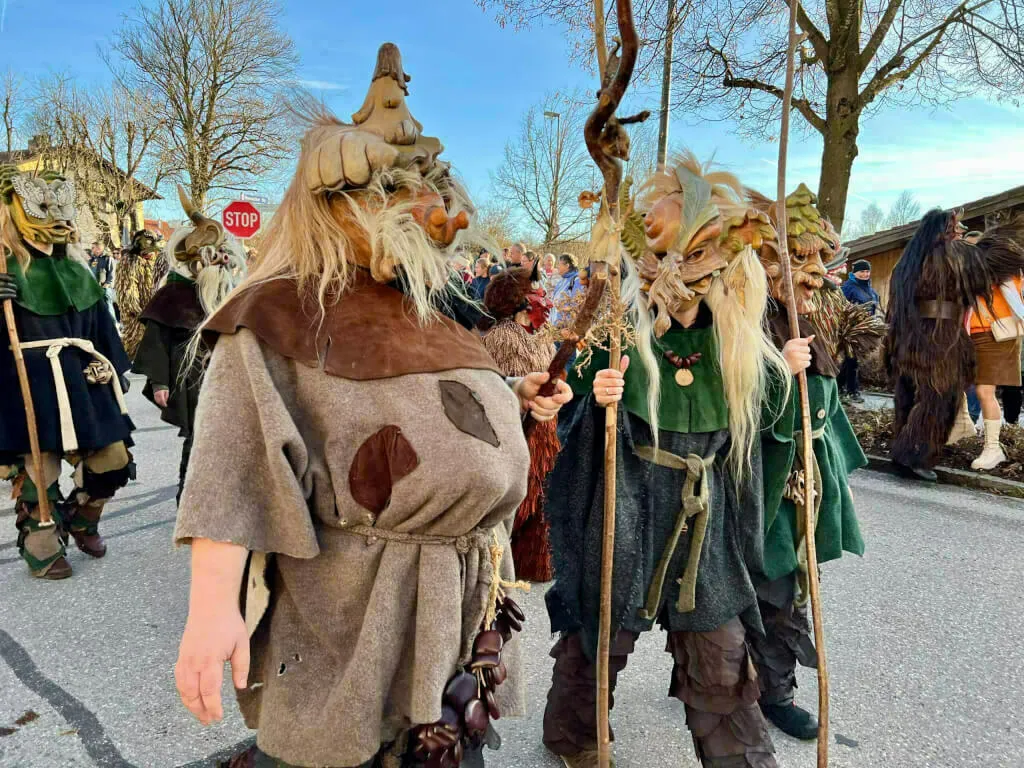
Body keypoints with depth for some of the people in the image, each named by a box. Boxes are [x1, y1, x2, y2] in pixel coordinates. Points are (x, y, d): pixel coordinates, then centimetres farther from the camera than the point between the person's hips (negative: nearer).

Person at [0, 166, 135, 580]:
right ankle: (42, 549, 22)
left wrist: (115, 368, 13)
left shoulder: (76, 268, 13)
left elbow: (100, 322, 17)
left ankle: (80, 519, 34)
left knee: (113, 459, 8)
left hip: (82, 381, 6)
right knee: (38, 470, 2)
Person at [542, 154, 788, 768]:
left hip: (705, 506, 3)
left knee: (718, 640, 13)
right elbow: (576, 408, -7)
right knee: (603, 624, 11)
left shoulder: (735, 322, 3)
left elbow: (755, 416, 13)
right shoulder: (625, 307, -7)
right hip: (627, 500, -3)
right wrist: (597, 395, -26)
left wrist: (790, 376, -1)